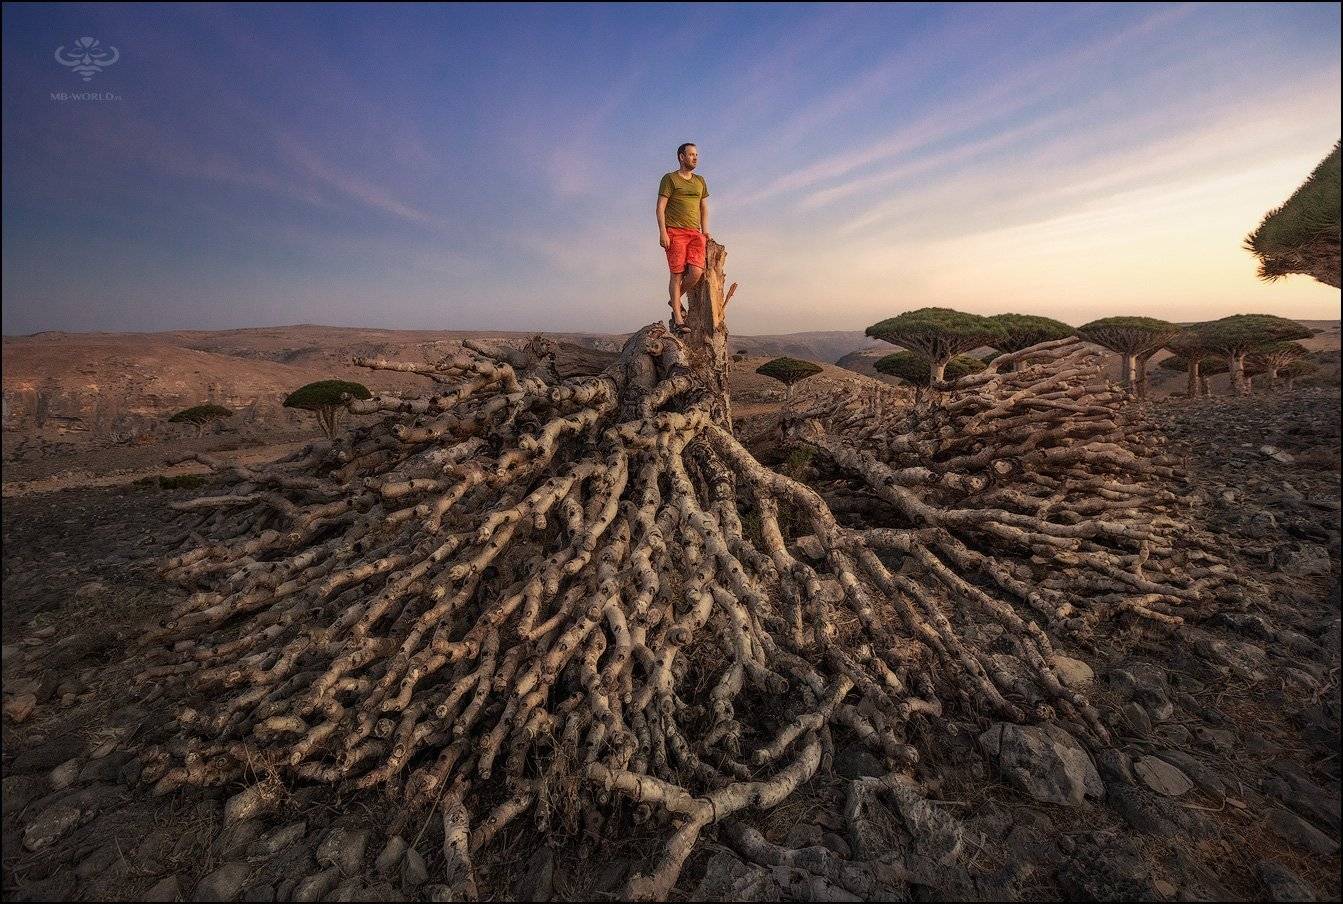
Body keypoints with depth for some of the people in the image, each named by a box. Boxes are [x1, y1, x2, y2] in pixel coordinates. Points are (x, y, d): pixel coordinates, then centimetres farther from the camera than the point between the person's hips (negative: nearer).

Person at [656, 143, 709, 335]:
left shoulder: (700, 181, 23)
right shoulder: (669, 178, 6)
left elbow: (704, 209, 24)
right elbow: (660, 207, -1)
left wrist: (705, 232, 11)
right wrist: (662, 232, -13)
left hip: (695, 233, 4)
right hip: (674, 232, -4)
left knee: (696, 272, -15)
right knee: (677, 274, -8)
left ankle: (675, 300, 12)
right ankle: (678, 319, -6)